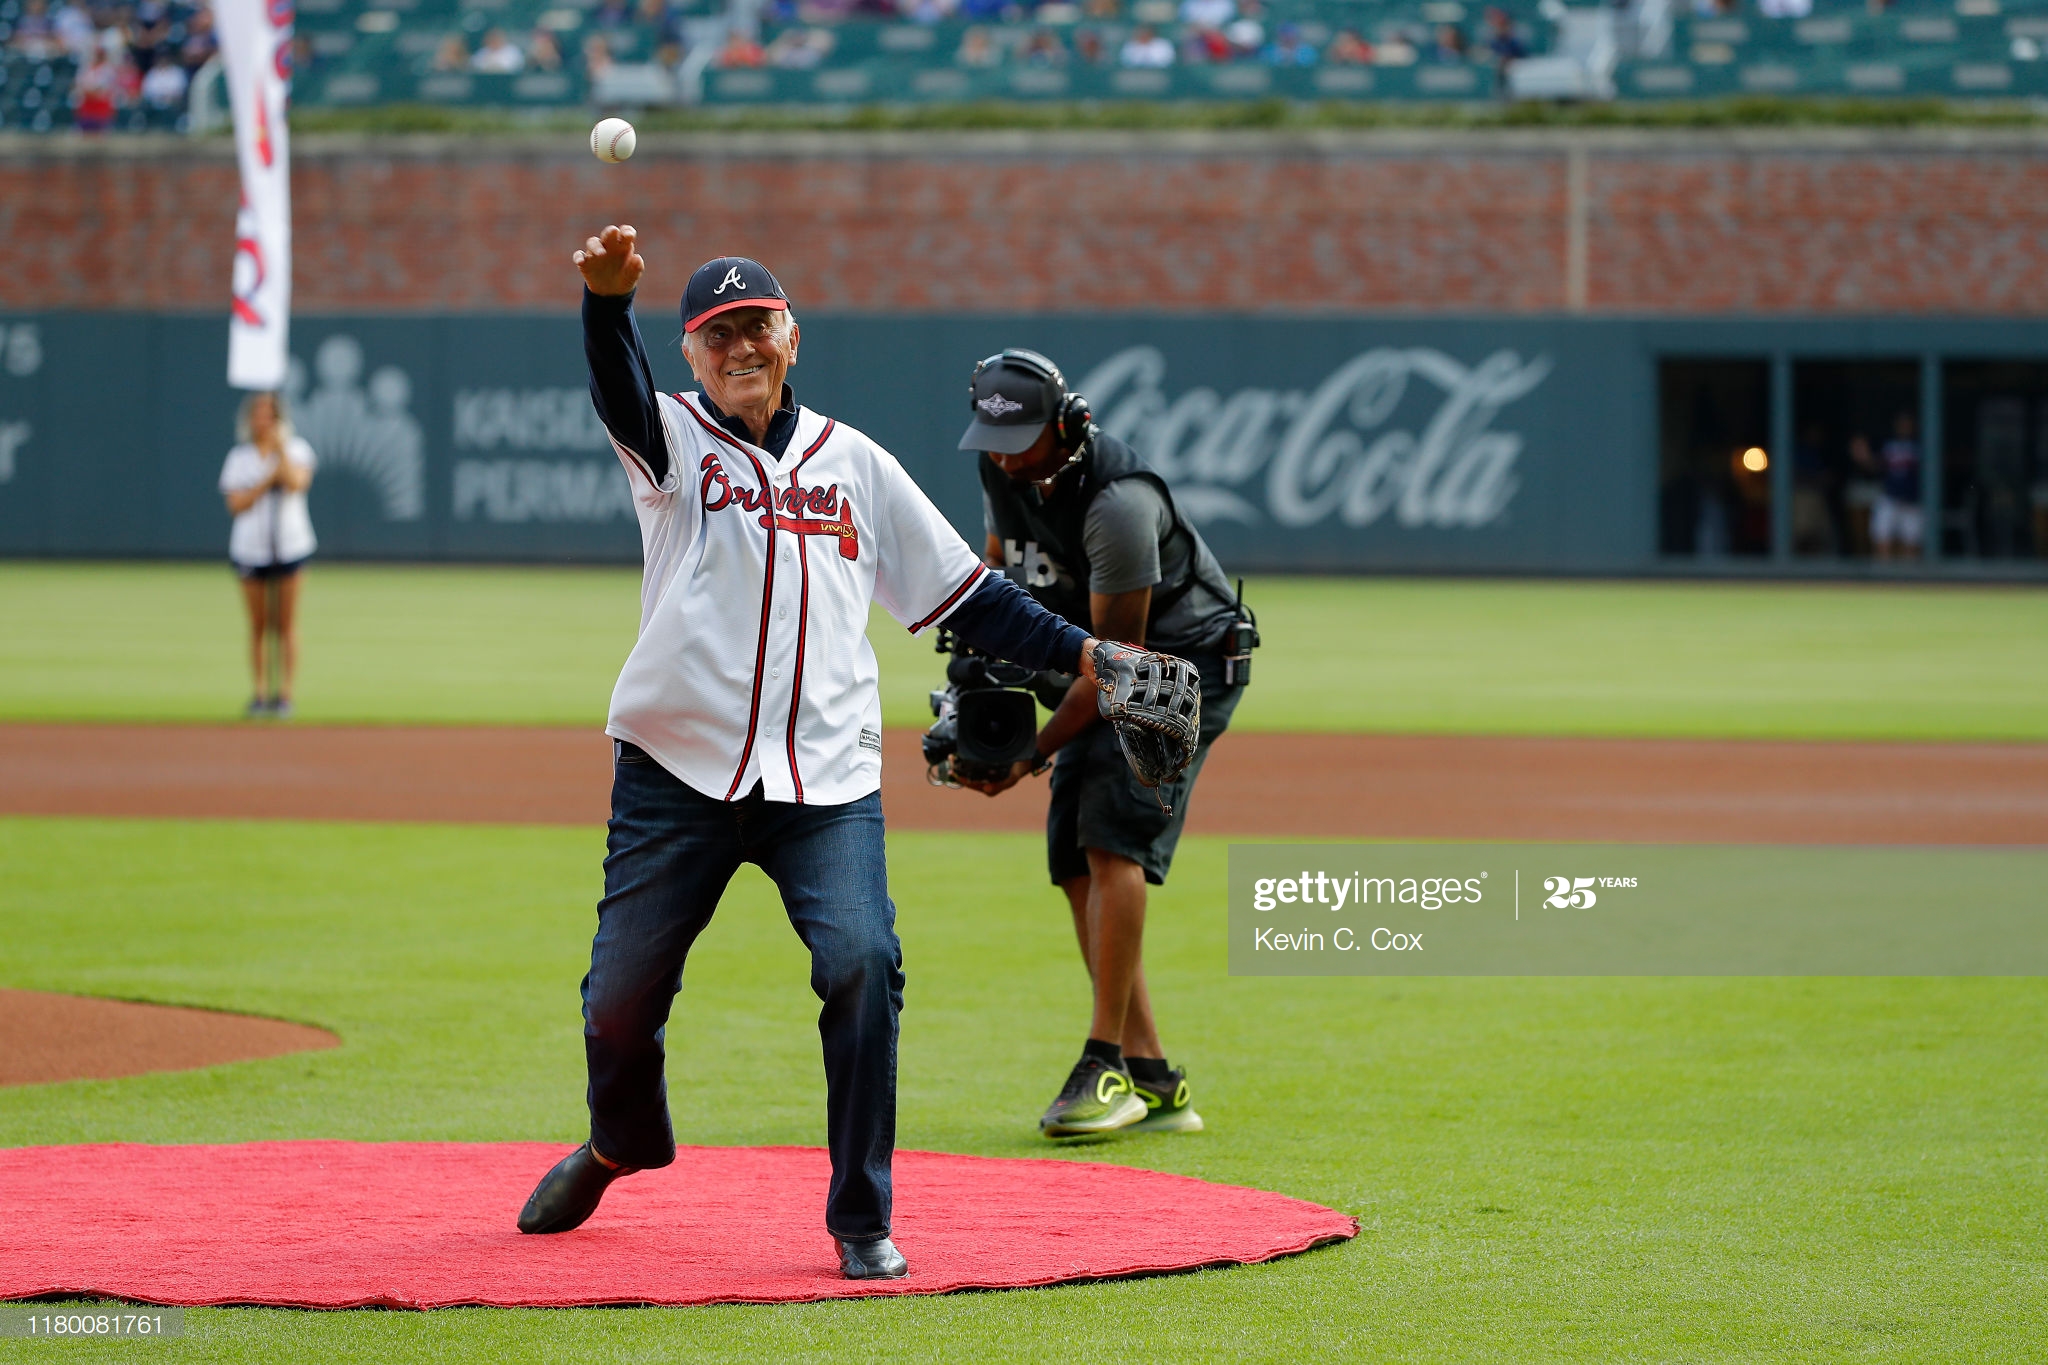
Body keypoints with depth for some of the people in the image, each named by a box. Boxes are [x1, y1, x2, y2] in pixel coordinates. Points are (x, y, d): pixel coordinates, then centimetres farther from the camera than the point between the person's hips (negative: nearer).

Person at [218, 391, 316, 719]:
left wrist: (280, 447, -15)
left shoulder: (296, 450, 4)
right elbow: (236, 504, -5)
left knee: (286, 624, -1)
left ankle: (284, 692, 3)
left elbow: (296, 482, -15)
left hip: (289, 547, -1)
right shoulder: (239, 458, 6)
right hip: (251, 549, 1)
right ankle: (261, 691, 9)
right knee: (258, 626, 3)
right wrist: (269, 478, -13)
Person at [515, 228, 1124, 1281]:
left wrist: (1084, 654, 7)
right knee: (621, 995, 5)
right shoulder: (673, 442, 5)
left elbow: (962, 596, 17)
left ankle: (862, 1220, -8)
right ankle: (620, 1145, 39)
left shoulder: (854, 463, 14)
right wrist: (608, 297, -41)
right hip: (677, 777, -1)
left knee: (861, 963, -20)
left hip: (825, 783, 1)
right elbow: (619, 393, -19)